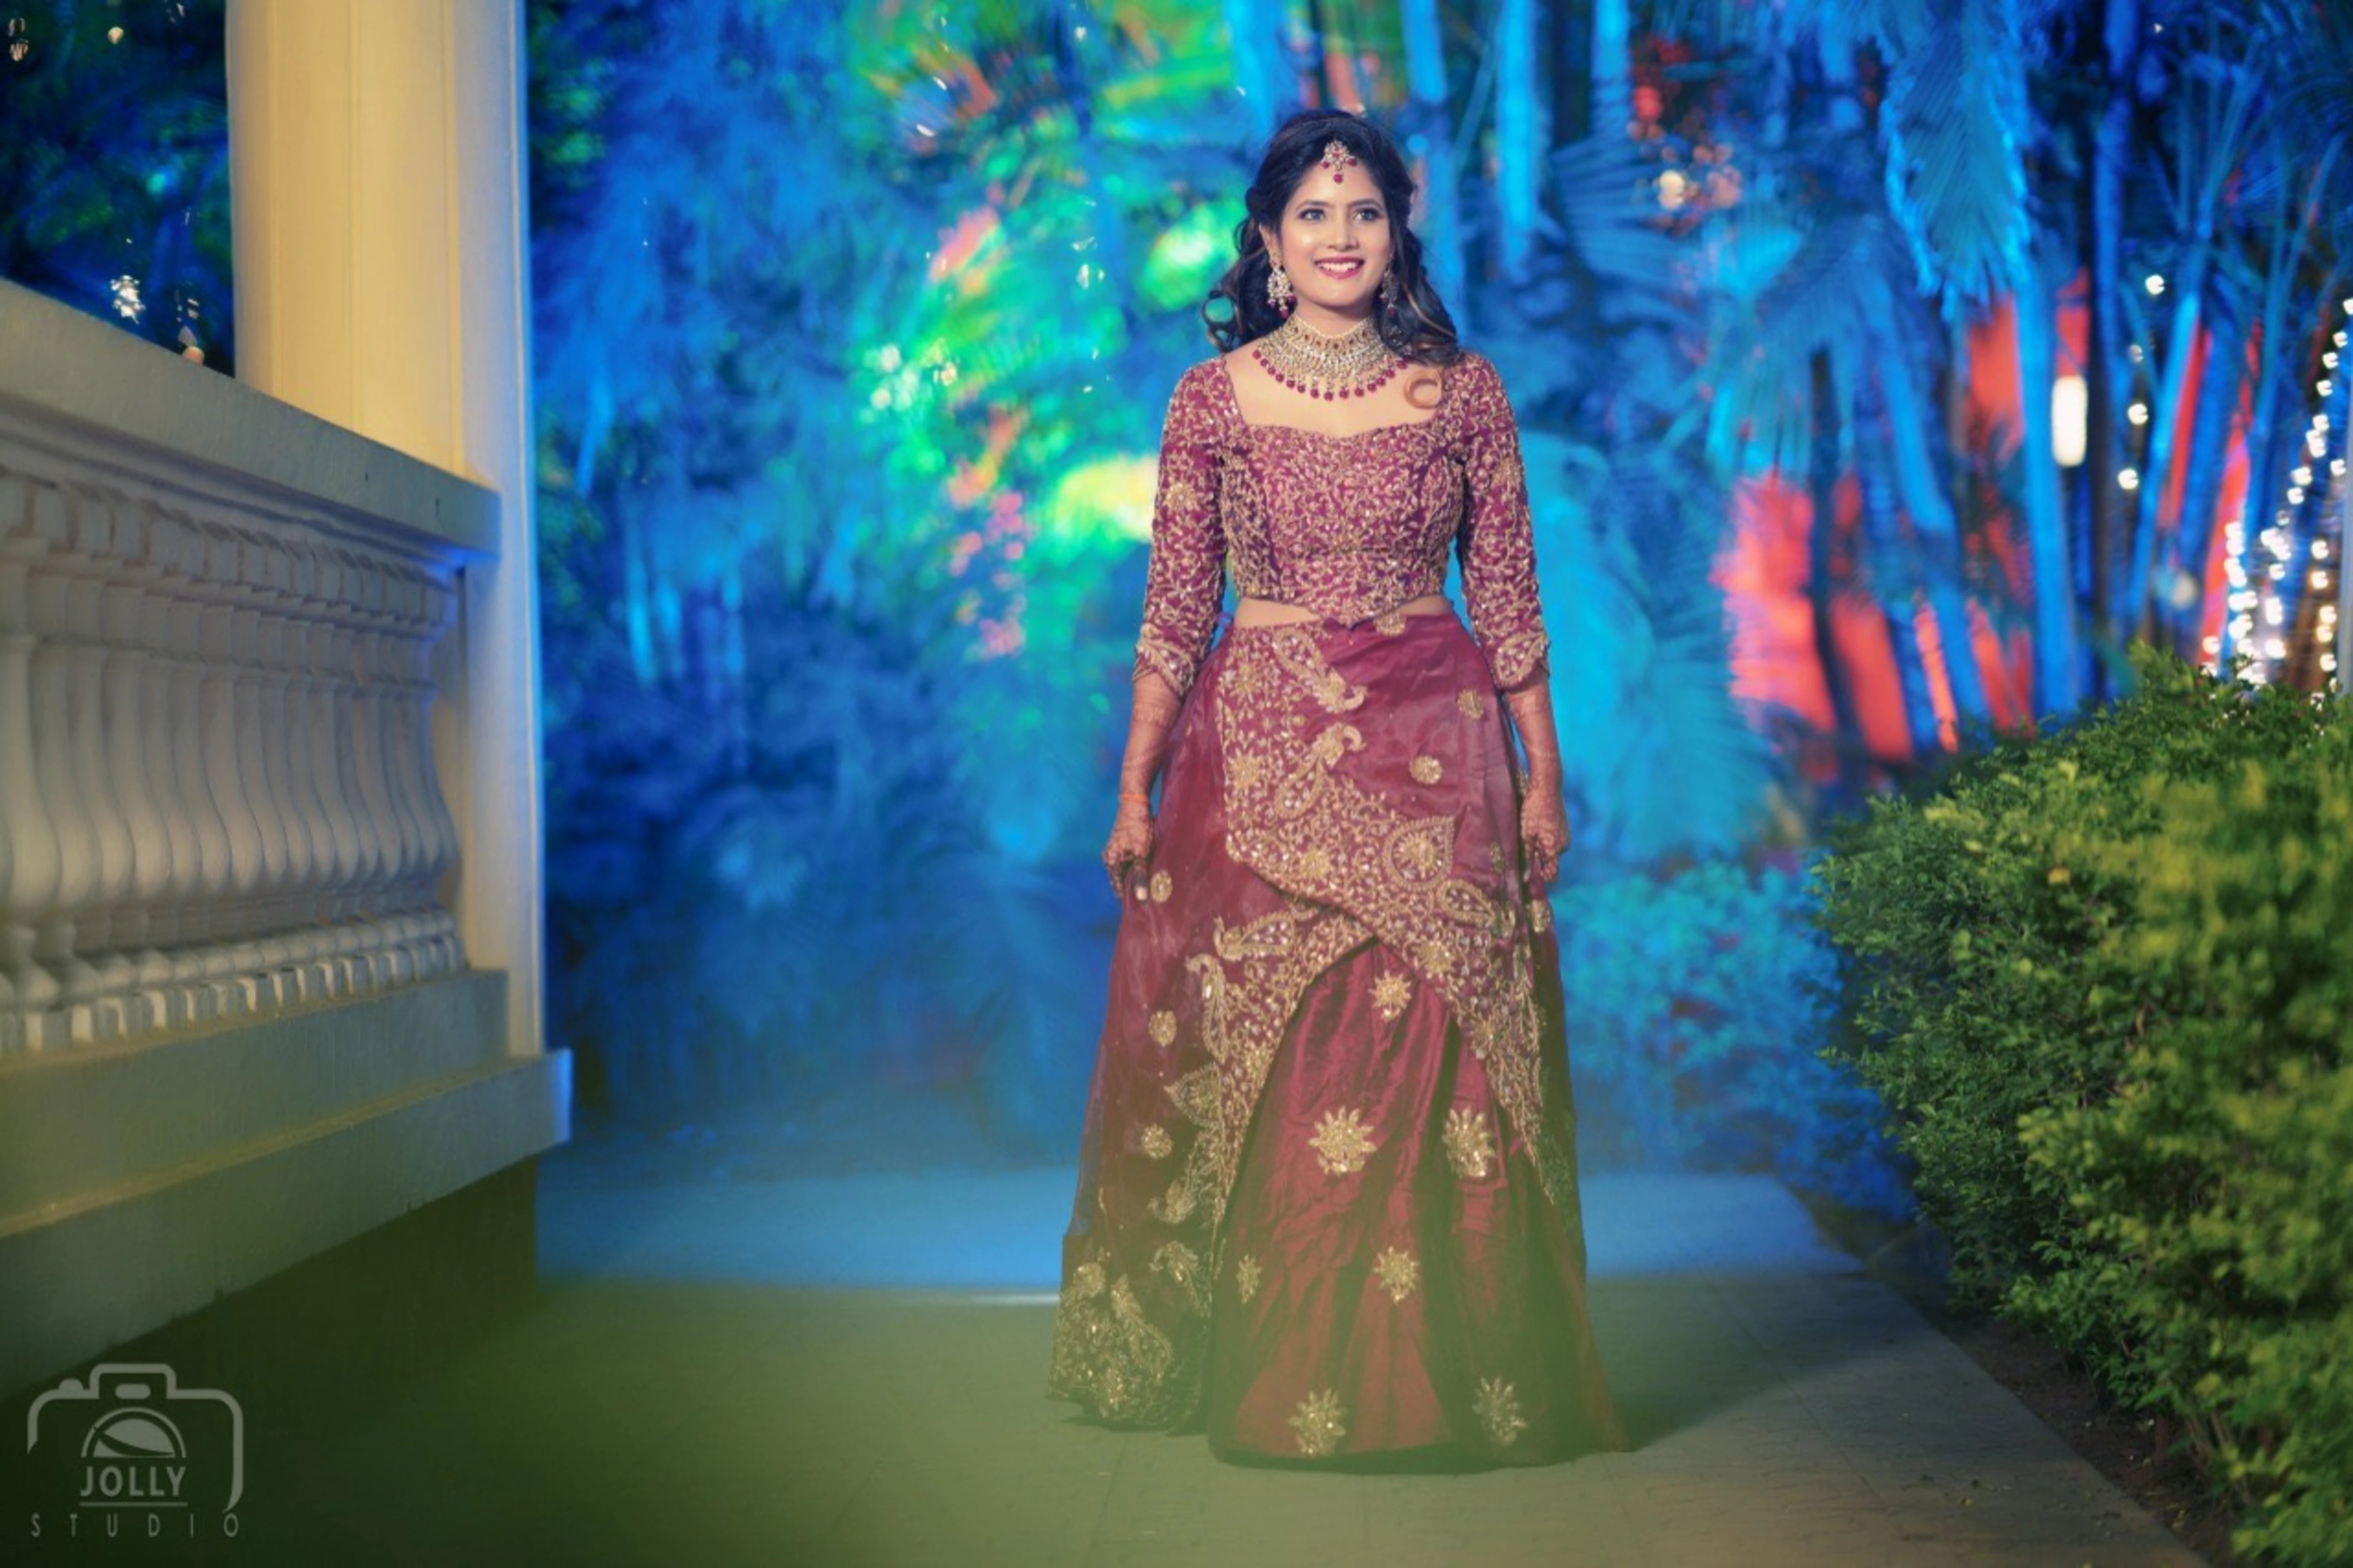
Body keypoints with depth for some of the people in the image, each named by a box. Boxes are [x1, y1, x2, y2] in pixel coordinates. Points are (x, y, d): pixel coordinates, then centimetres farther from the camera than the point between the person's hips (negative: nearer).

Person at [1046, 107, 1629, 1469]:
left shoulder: (1463, 393, 4)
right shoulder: (1214, 398, 3)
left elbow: (1509, 602, 6)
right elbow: (1176, 609, 5)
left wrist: (1544, 779, 4)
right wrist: (1136, 790, 3)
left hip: (1432, 749, 0)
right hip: (1263, 755, 0)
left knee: (1434, 1061, -2)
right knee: (1264, 1066, 1)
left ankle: (1438, 1375, 11)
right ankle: (1279, 1378, 14)